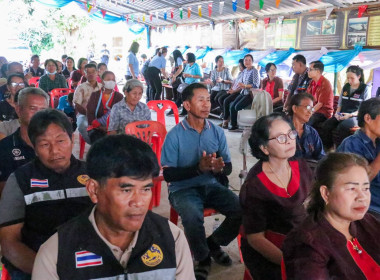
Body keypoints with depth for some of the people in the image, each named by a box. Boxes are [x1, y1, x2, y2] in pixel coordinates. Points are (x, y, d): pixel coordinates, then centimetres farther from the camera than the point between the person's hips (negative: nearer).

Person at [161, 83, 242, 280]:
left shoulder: (217, 132, 3)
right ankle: (203, 258, -2)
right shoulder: (175, 135, -10)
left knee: (242, 210, -20)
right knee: (192, 216, -35)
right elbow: (168, 174, -12)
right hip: (183, 189, -4)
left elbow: (228, 167, 5)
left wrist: (219, 168, -20)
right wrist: (198, 168, -26)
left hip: (211, 185, 4)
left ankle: (213, 243, 11)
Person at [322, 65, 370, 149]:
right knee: (326, 125, -26)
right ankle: (328, 149, -18)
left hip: (355, 116, -5)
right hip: (341, 115, 5)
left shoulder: (365, 89, 2)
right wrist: (337, 112, 3)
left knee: (342, 127, -38)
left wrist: (350, 115, -17)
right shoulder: (345, 87, 17)